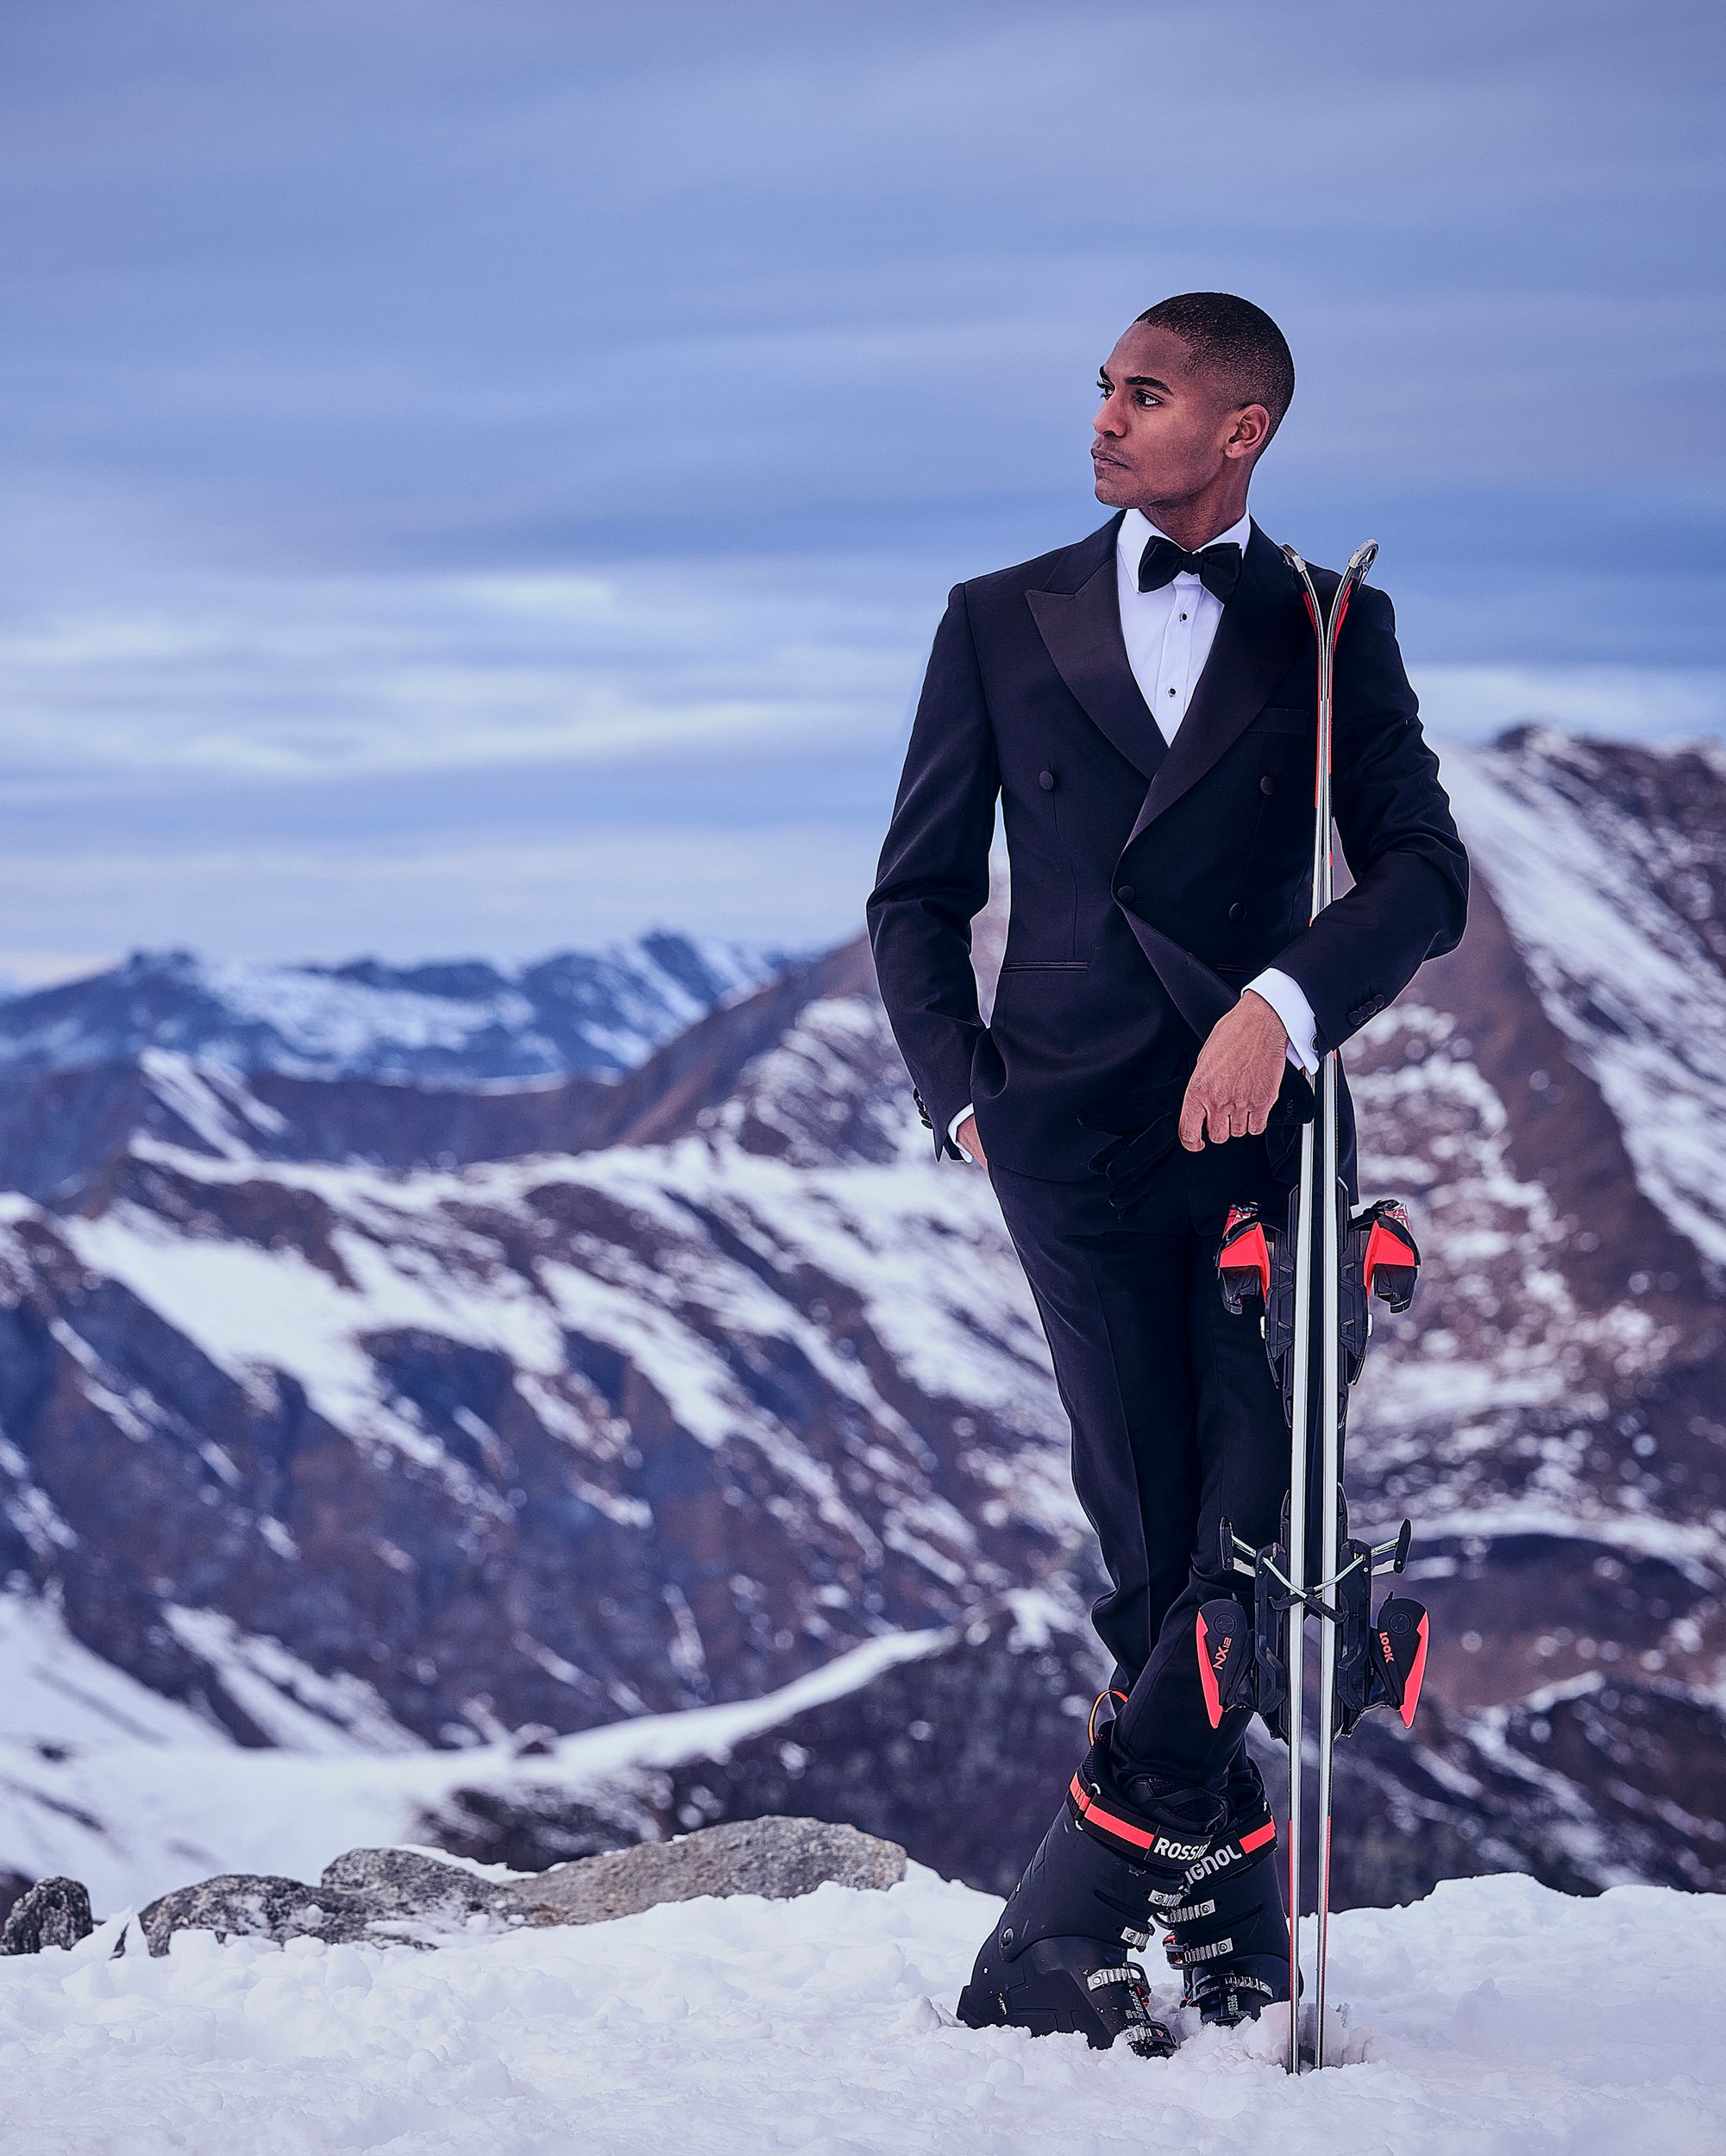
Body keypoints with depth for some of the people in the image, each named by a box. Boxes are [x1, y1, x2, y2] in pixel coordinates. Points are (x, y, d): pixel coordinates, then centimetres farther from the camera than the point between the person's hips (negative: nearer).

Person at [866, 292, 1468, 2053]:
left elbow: (1423, 872, 0)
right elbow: (918, 896, 16)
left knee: (1262, 1532, -13)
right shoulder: (1003, 623, 14)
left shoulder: (1331, 633, 11)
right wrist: (965, 1100, 2)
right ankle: (1231, 1927, 3)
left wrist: (1285, 1002, -18)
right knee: (1162, 1545, -8)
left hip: (1264, 1117, 0)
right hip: (1076, 1121, 0)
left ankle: (1059, 1935, -7)